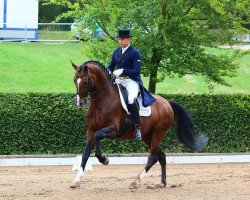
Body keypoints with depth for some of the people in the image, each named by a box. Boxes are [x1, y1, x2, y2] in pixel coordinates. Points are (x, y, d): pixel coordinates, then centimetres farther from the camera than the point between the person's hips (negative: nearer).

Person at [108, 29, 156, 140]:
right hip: (118, 80, 7)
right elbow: (110, 66, 19)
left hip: (131, 80, -7)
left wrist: (122, 71, -26)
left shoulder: (135, 53, -5)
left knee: (131, 99, -33)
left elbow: (137, 71, -13)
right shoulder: (116, 52, 14)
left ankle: (137, 128, -25)